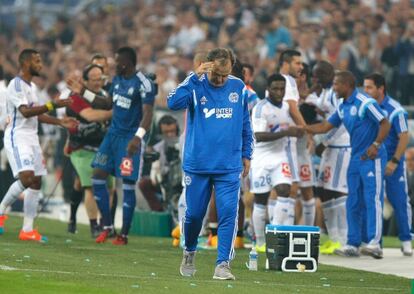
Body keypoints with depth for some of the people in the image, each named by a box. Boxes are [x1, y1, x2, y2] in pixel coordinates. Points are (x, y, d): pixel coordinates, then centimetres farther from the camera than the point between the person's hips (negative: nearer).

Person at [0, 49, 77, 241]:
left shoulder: (31, 86, 17)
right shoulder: (16, 85, -13)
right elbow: (25, 111, -25)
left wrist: (60, 122, 17)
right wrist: (53, 105, -28)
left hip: (32, 138, 9)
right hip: (17, 137, -9)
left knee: (36, 182, 4)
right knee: (26, 177, -24)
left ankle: (27, 229, 5)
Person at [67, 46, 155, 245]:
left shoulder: (143, 84, -16)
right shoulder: (117, 79, 10)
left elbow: (148, 113, -21)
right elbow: (108, 103, 23)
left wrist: (138, 136, -34)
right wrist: (83, 92, 18)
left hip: (130, 138, -8)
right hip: (113, 134, 8)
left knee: (128, 185, -5)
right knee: (98, 176, 2)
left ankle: (124, 234, 4)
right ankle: (107, 226, 13)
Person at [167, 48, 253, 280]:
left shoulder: (238, 87, 4)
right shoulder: (196, 86, -5)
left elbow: (245, 123, 14)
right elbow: (174, 103, -24)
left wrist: (246, 154, 14)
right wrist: (195, 77, -25)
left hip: (229, 167, 1)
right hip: (197, 165, -1)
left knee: (228, 213, -10)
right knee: (194, 213, 8)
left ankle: (223, 264, -7)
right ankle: (189, 253, 33)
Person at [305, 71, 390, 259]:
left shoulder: (365, 103, -12)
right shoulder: (342, 108, 14)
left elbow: (385, 124, -14)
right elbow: (325, 127, 19)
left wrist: (376, 145, -23)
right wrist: (301, 129, 12)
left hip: (371, 158, -9)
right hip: (355, 158, 9)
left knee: (373, 199, -14)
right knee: (353, 202, 7)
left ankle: (374, 243, -21)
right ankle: (353, 244, 10)